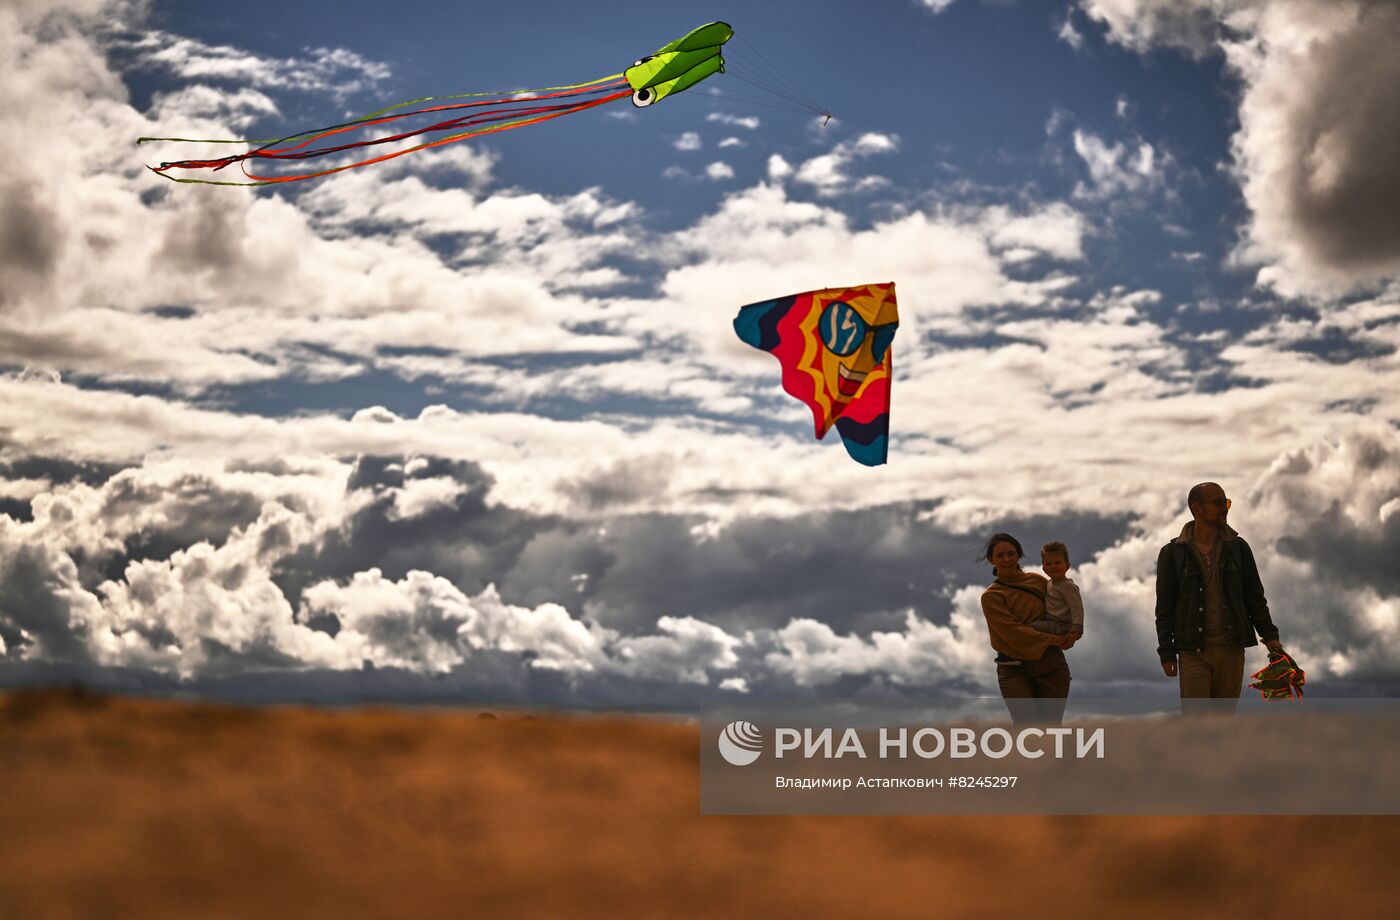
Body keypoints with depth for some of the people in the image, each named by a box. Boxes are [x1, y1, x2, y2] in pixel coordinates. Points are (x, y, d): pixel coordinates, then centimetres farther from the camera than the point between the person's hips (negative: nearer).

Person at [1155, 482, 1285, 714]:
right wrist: (1166, 653, -2)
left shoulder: (1238, 548, 8)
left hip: (1231, 651, 3)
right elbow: (1164, 608, 3)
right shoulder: (1173, 553, 1)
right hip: (1193, 653, -2)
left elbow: (1255, 597, 12)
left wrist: (1269, 634, 1)